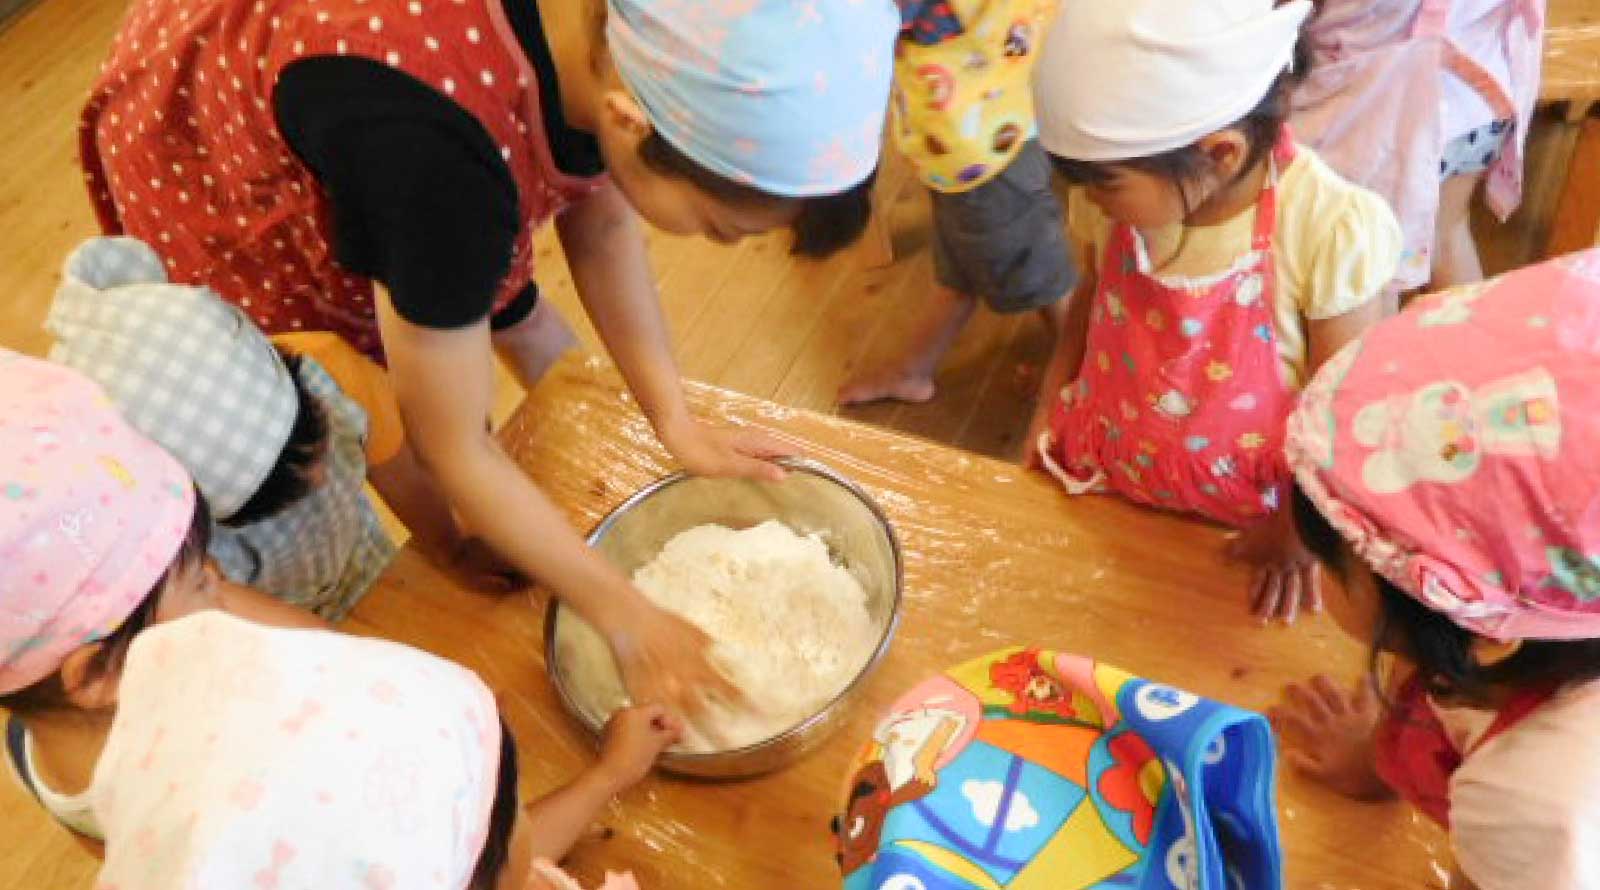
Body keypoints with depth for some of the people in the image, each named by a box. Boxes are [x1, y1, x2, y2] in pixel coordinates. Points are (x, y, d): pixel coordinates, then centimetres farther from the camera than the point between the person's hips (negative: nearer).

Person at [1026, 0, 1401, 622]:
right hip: (1104, 479, 3)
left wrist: (1299, 530, -9)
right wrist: (1052, 403, 0)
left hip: (1237, 516, -3)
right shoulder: (1115, 195, -17)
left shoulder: (1326, 229, -29)